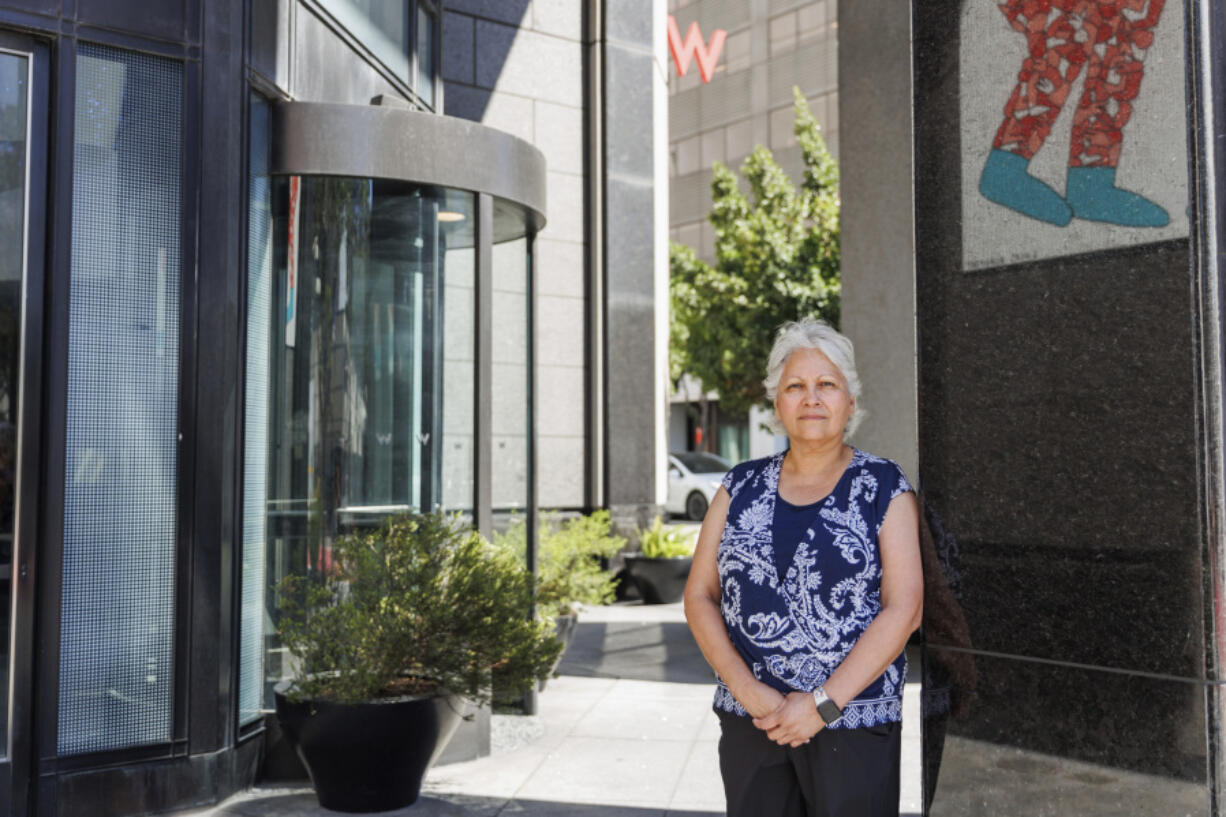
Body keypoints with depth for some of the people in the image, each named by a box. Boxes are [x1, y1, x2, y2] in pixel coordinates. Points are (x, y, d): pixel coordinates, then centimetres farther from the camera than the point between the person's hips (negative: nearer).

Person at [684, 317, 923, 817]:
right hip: (749, 720, 3)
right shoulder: (741, 487, 6)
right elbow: (699, 596, 3)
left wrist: (822, 704, -14)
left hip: (852, 718, -2)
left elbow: (904, 608, -9)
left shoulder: (885, 489, -1)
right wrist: (746, 690, -10)